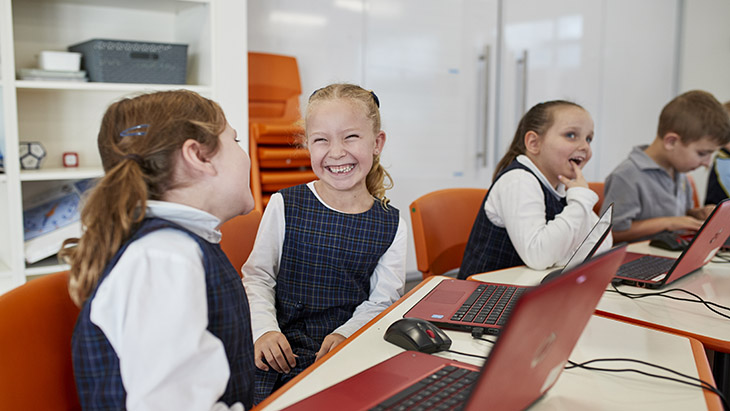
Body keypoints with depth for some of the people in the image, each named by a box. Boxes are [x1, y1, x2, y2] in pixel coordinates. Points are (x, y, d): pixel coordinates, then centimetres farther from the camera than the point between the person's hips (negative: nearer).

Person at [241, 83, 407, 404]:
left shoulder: (391, 225, 0)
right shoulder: (285, 206, -3)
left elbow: (382, 300, 3)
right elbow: (257, 277, 3)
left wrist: (346, 334, -15)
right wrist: (264, 330, -12)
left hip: (350, 352, 1)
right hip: (283, 349, -1)